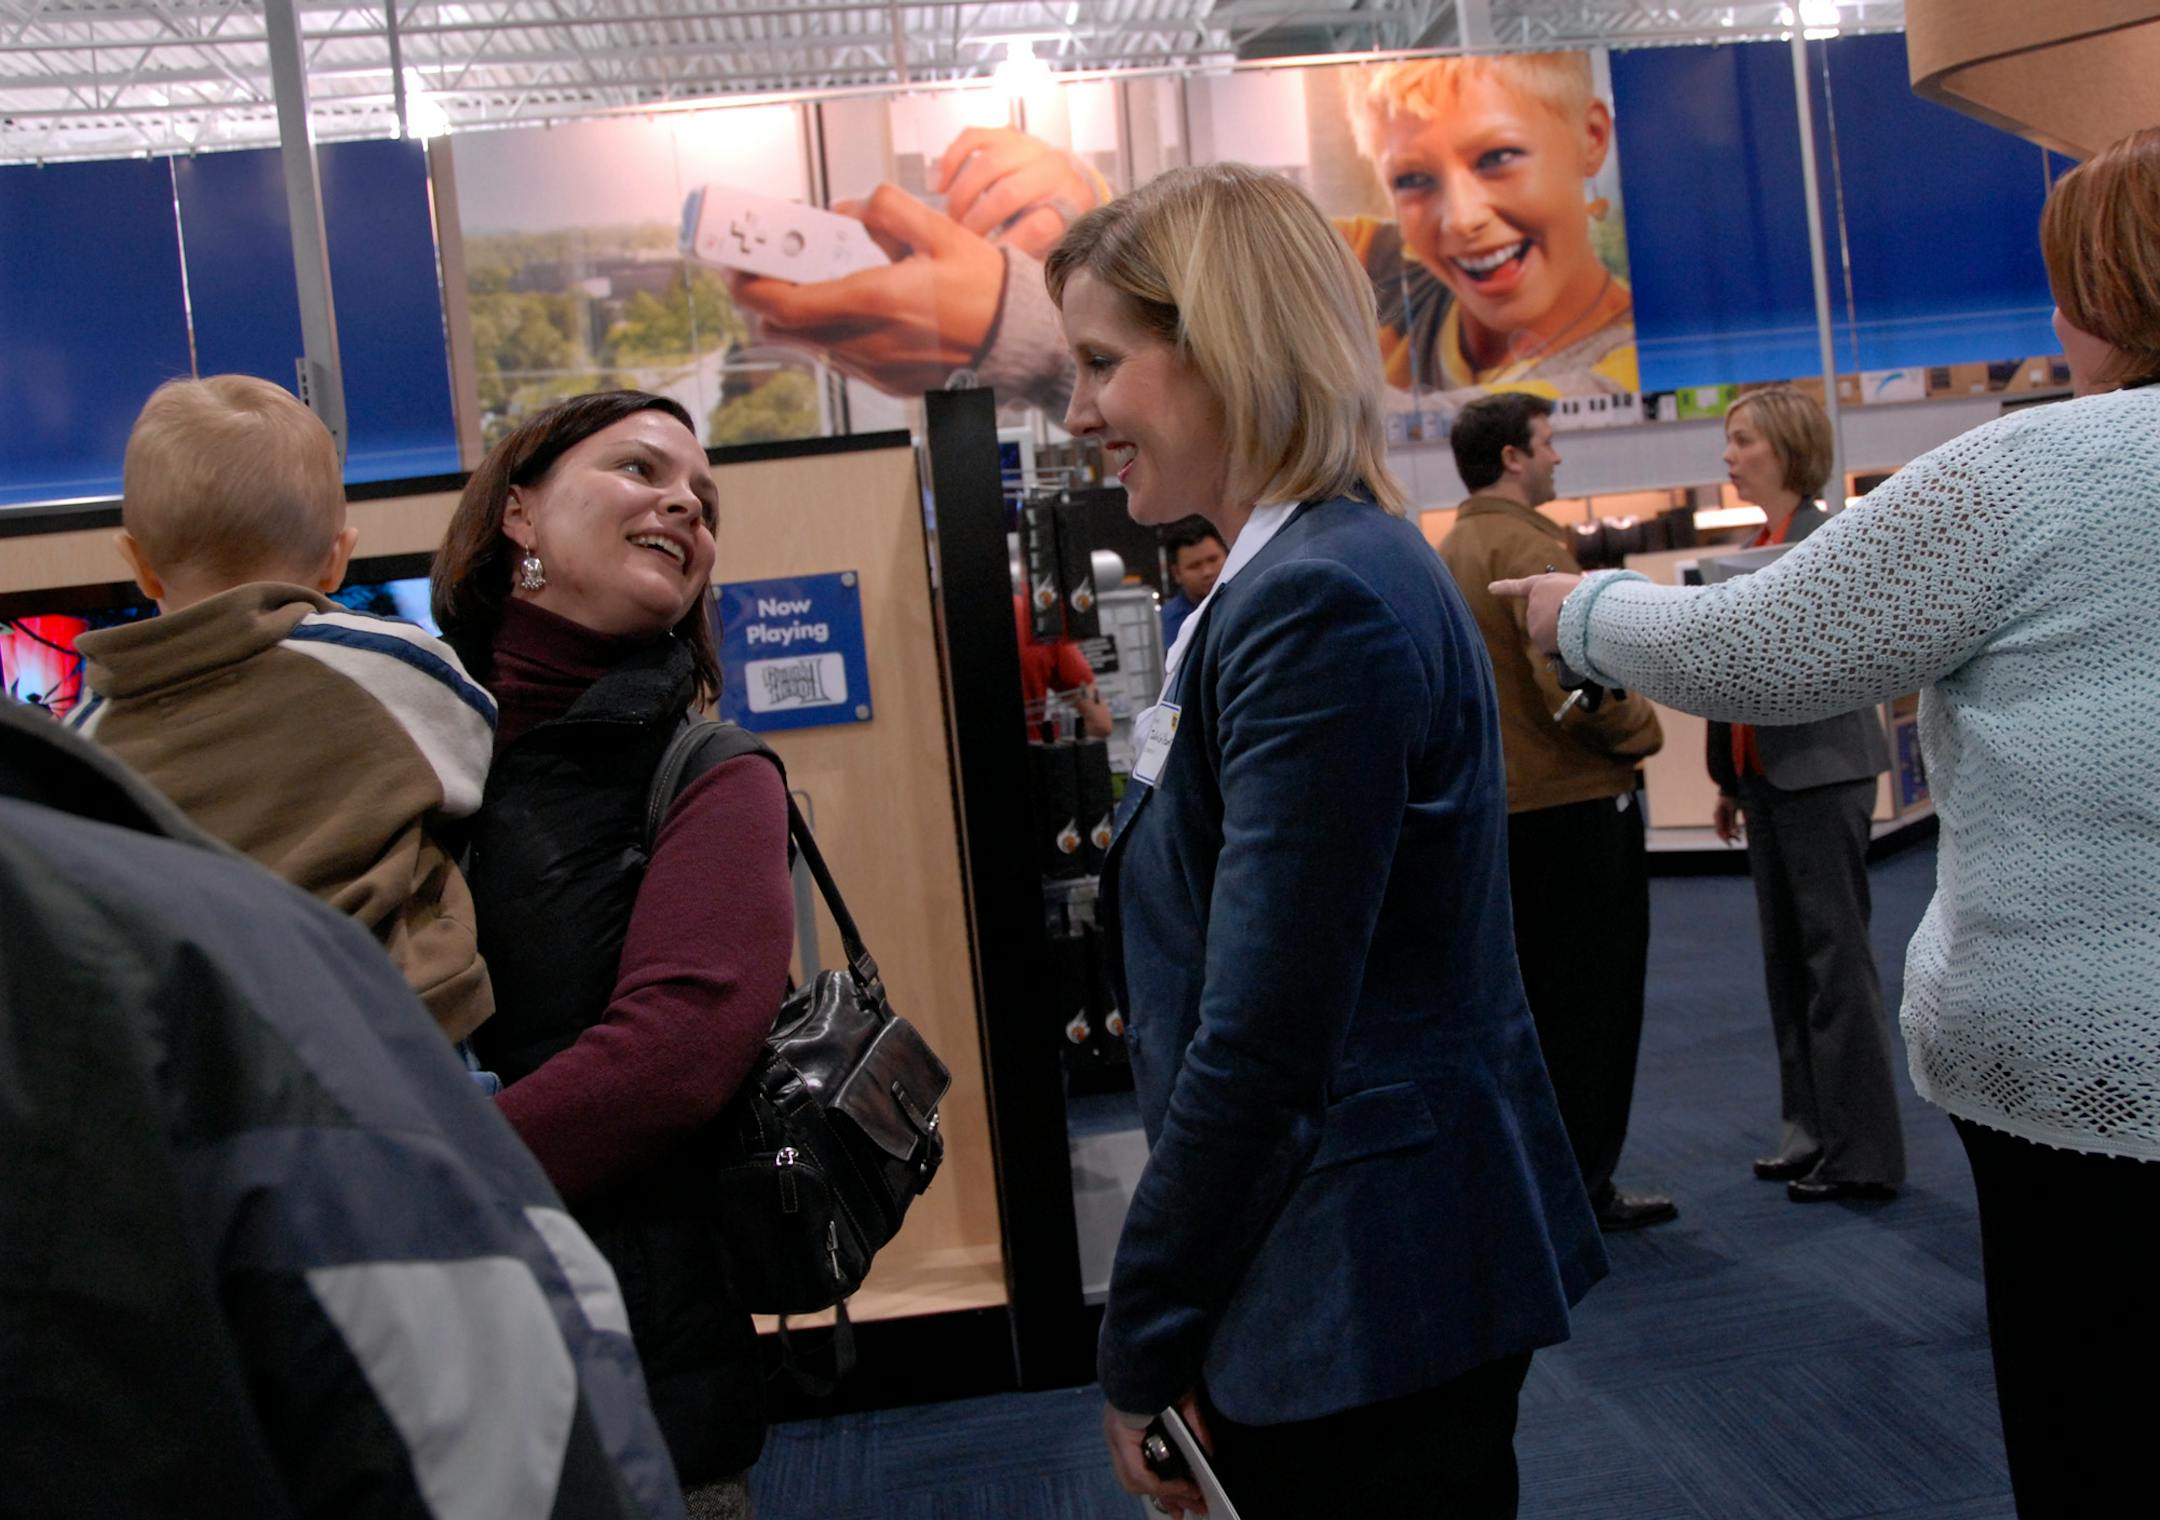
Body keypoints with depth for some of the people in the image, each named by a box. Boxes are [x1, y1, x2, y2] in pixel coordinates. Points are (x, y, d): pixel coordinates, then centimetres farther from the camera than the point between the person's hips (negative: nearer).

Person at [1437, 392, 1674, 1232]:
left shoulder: (1448, 550, 11)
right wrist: (1642, 730, -9)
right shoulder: (1528, 545, -16)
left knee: (1526, 996, 18)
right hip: (1575, 797, -9)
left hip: (1498, 803, 9)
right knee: (1591, 1000, 2)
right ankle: (1581, 1186, 10)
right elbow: (1572, 678, -24)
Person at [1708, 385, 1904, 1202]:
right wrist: (1730, 780, 17)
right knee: (1786, 957, 12)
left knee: (1836, 958, -3)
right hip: (1767, 776, 8)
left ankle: (1862, 1153, 6)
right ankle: (1809, 1131, 22)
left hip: (1822, 773, -8)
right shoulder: (1754, 546, 14)